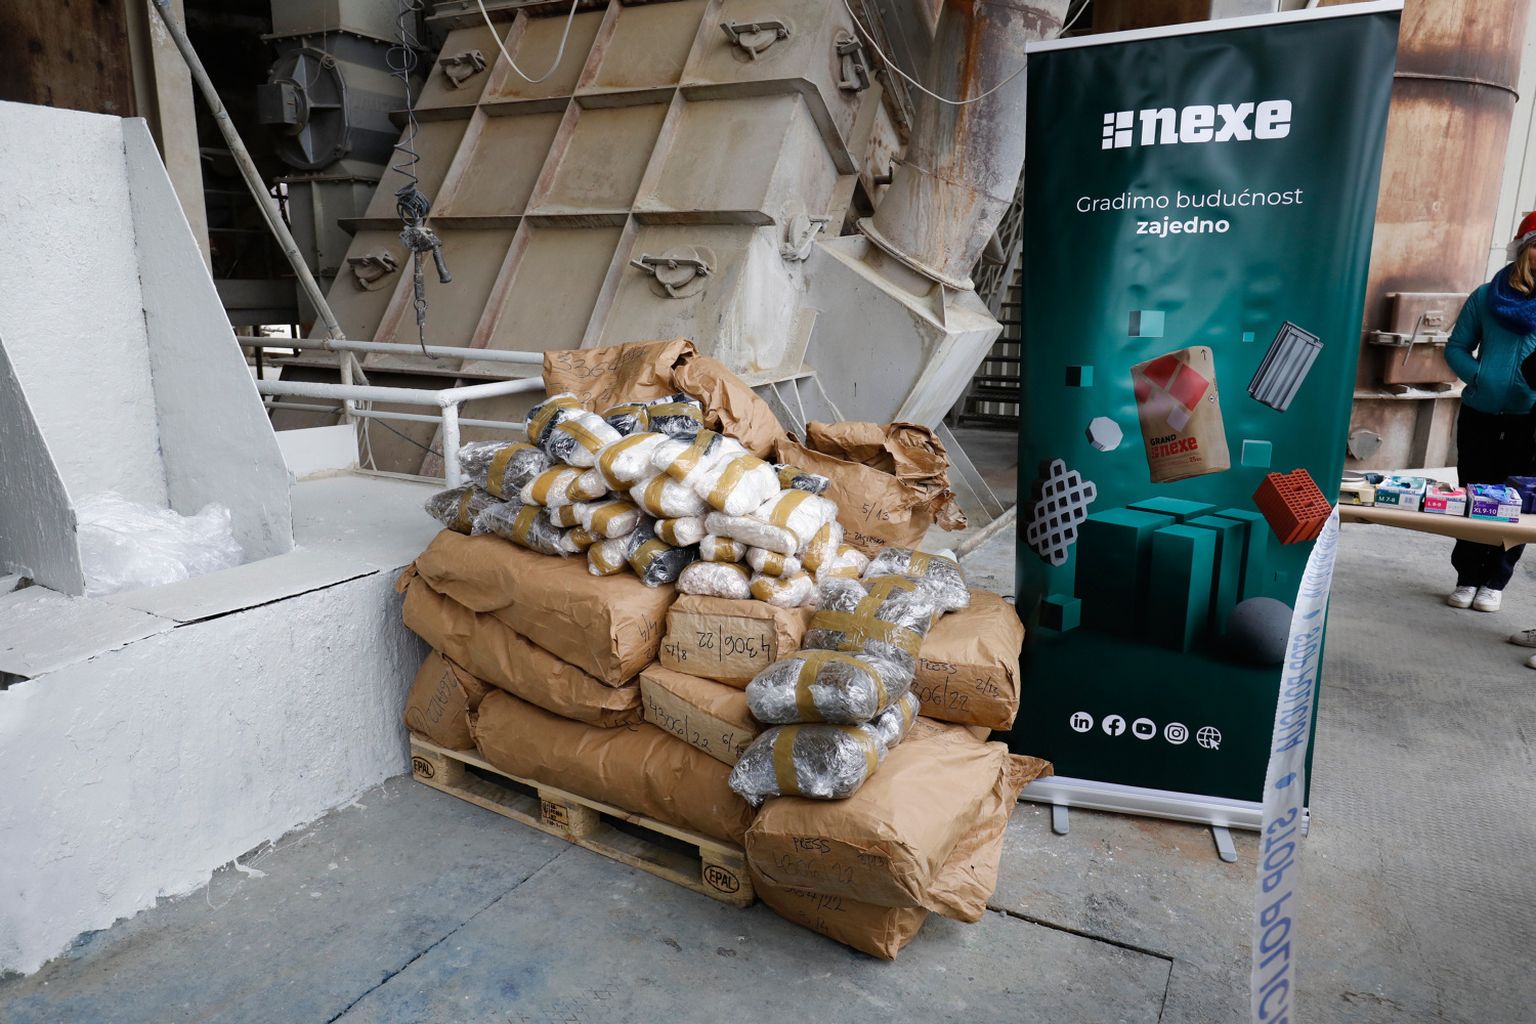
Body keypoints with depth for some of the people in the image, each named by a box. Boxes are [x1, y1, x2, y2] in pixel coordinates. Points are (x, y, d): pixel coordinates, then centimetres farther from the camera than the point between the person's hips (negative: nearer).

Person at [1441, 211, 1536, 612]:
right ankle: (1467, 578, 21)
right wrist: (1478, 376, -11)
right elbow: (1456, 348, 7)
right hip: (1479, 414, 1)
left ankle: (1495, 582, 19)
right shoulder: (1487, 295, 2)